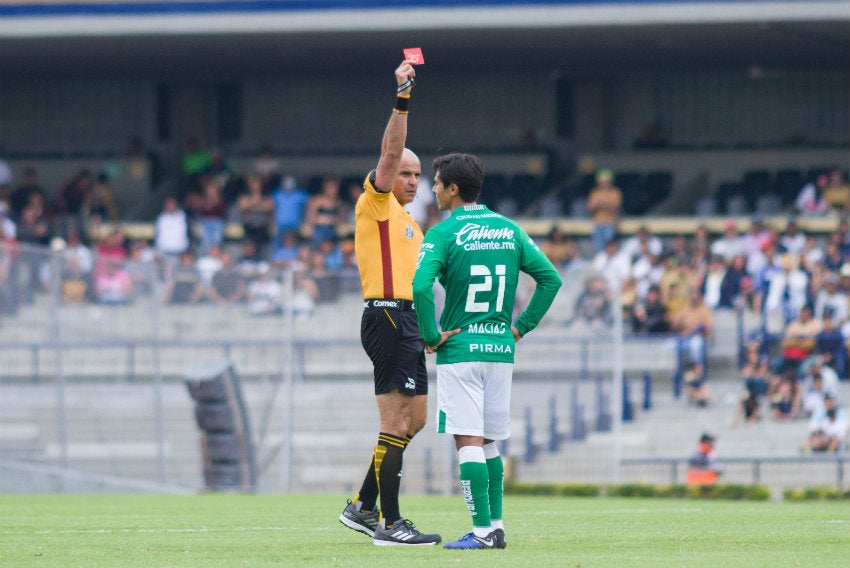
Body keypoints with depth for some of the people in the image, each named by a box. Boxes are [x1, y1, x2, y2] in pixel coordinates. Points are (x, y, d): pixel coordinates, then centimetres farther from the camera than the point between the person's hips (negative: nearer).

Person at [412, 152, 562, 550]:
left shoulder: (444, 233, -9)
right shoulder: (509, 230, 8)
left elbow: (421, 286, -23)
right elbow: (550, 278, 8)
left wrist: (430, 336, -12)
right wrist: (522, 326, 11)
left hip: (460, 349, -6)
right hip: (501, 348, 6)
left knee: (467, 442, -5)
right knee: (489, 443, 14)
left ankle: (482, 530, -10)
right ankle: (496, 528, 13)